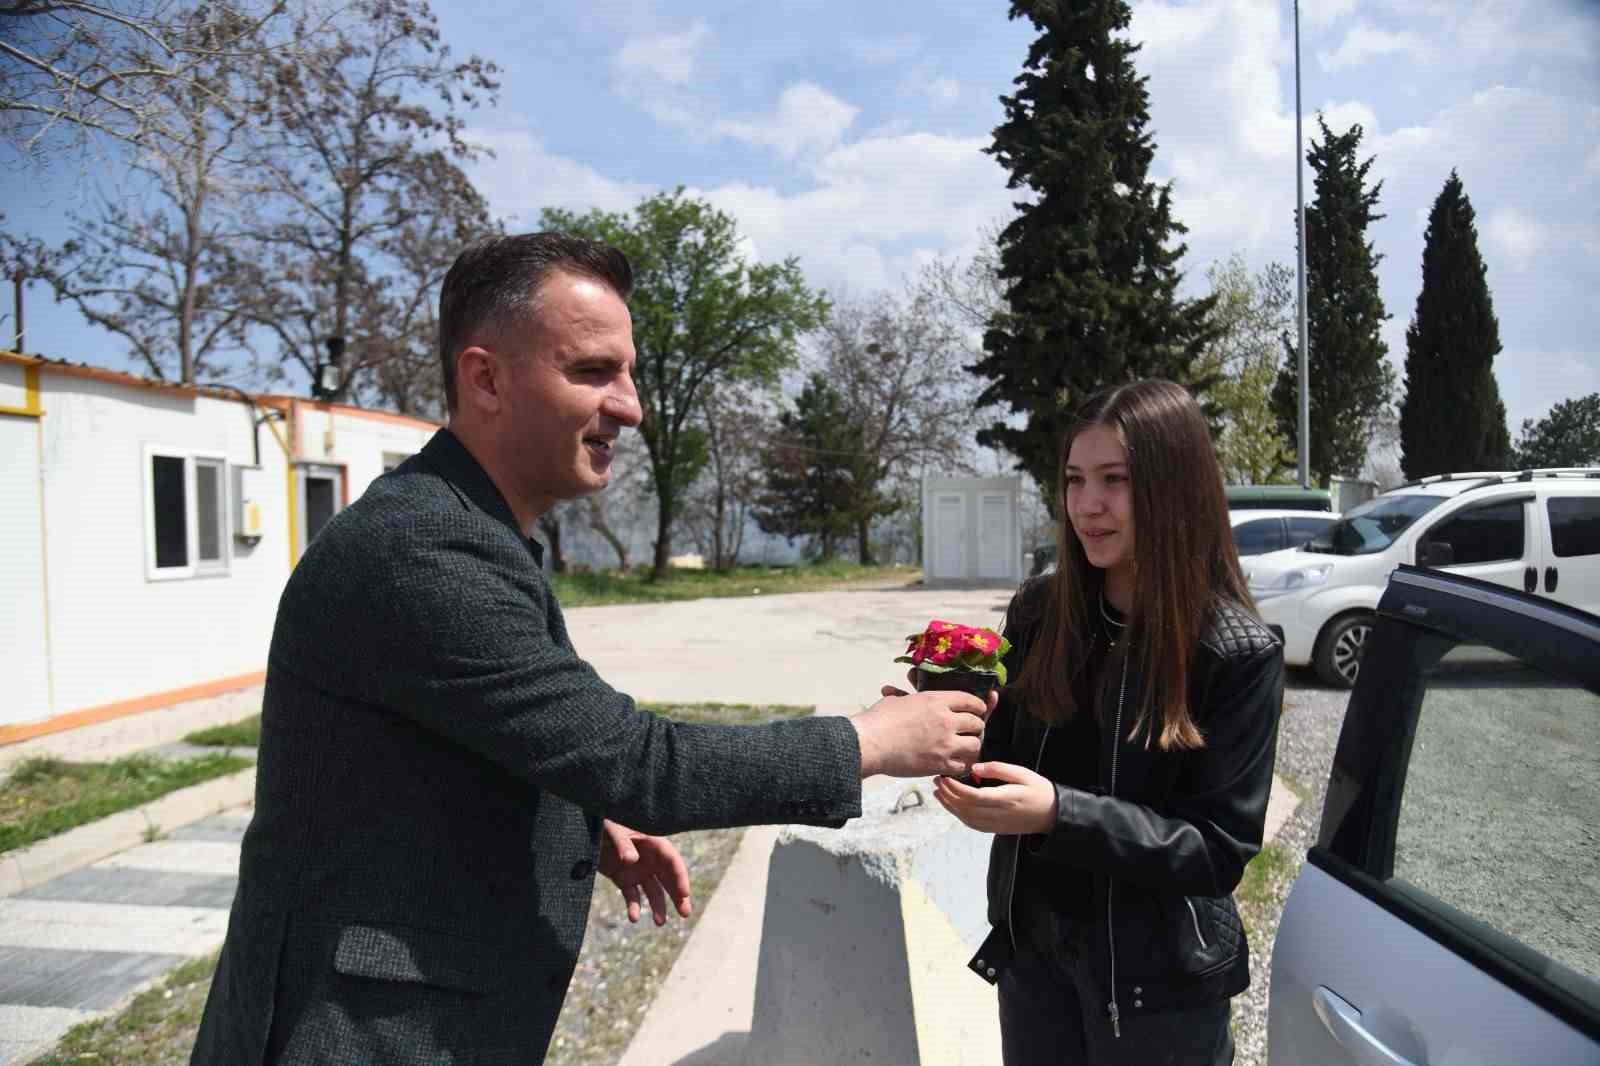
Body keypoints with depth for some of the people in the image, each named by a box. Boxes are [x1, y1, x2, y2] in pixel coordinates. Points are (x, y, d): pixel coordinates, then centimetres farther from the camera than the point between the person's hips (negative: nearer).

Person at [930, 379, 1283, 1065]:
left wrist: (1059, 813, -30)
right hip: (1030, 942, 4)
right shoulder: (1039, 611, -5)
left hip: (1157, 978, -3)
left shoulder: (1239, 652, -16)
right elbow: (1008, 761, 4)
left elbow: (1220, 848, -16)